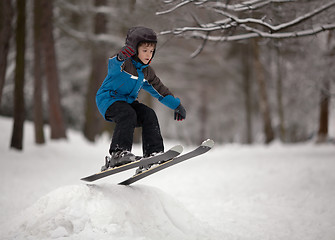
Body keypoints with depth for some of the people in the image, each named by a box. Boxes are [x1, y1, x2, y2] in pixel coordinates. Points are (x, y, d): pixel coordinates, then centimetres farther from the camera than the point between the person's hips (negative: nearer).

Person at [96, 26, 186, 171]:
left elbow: (160, 90, 17)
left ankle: (153, 153, -10)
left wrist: (177, 105, 13)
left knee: (149, 115, -11)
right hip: (108, 99, -7)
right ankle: (118, 153, -36)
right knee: (128, 115, -32)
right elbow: (114, 64, -43)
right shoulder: (124, 64, -17)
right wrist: (122, 56, -67)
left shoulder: (147, 72, 7)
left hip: (128, 101, 8)